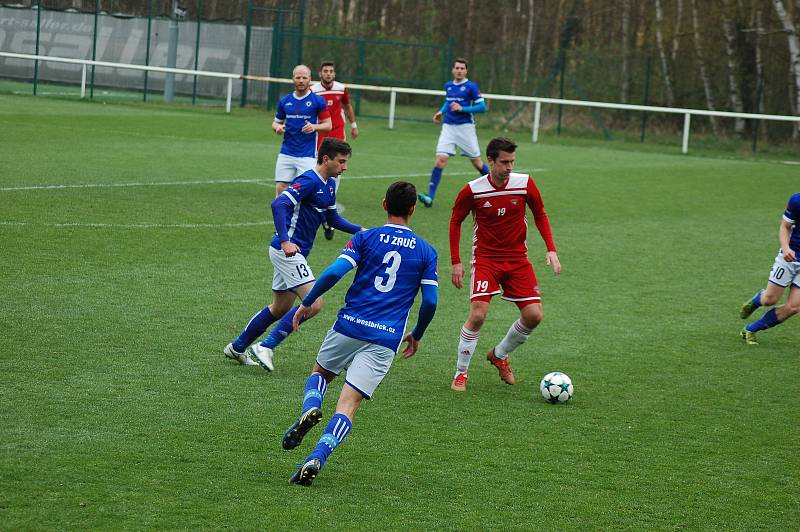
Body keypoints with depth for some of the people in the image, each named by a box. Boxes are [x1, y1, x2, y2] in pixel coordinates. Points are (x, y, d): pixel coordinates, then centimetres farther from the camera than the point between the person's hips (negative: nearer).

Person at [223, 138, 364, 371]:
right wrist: (285, 241, -36)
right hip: (287, 250, -10)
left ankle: (237, 348, 32)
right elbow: (278, 204, -28)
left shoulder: (329, 185, 13)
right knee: (314, 303, -16)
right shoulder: (309, 181, -17)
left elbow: (333, 218, 26)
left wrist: (359, 230, 13)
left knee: (280, 308, 19)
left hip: (294, 251, 10)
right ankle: (265, 348, -12)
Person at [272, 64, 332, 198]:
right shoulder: (285, 101, 10)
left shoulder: (318, 101, -1)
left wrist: (314, 127, -18)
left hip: (307, 155, -3)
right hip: (286, 153, 4)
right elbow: (276, 122, 20)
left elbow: (328, 125, 2)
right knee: (280, 189, -1)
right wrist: (278, 127, -4)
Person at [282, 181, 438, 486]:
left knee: (320, 373, 27)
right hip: (386, 339, 0)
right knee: (348, 404, -2)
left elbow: (335, 272, -10)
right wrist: (416, 336, 20)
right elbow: (430, 301, 3)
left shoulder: (366, 238, 3)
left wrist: (307, 302, 3)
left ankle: (310, 408, -6)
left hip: (349, 325, 0)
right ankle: (316, 458, -23)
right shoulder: (426, 251, 7)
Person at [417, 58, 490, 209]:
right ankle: (430, 197, -14)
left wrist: (462, 109, -19)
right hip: (448, 127, 4)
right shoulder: (448, 86, 11)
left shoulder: (471, 87, -6)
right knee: (440, 160, -11)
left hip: (465, 127, -4)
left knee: (476, 162, 7)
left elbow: (482, 107, -10)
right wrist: (441, 111, 11)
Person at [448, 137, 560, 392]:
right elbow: (455, 221, 3)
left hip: (517, 258, 3)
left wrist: (551, 249, -2)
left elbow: (540, 214, 8)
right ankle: (461, 373, 0)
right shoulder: (472, 191, -12)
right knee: (478, 315, -18)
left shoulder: (524, 184, -7)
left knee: (534, 315, -6)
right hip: (485, 258, -3)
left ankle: (499, 355, 20)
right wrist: (456, 262, -2)